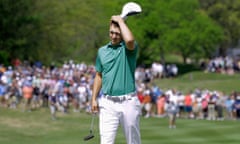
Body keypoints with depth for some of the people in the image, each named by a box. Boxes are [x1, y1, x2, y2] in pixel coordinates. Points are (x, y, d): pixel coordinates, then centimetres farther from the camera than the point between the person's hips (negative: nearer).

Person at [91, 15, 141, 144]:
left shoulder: (129, 48, -2)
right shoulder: (102, 51, 12)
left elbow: (129, 40, -28)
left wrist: (120, 21, -14)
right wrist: (94, 99, 11)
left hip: (128, 102, -2)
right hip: (107, 103, 3)